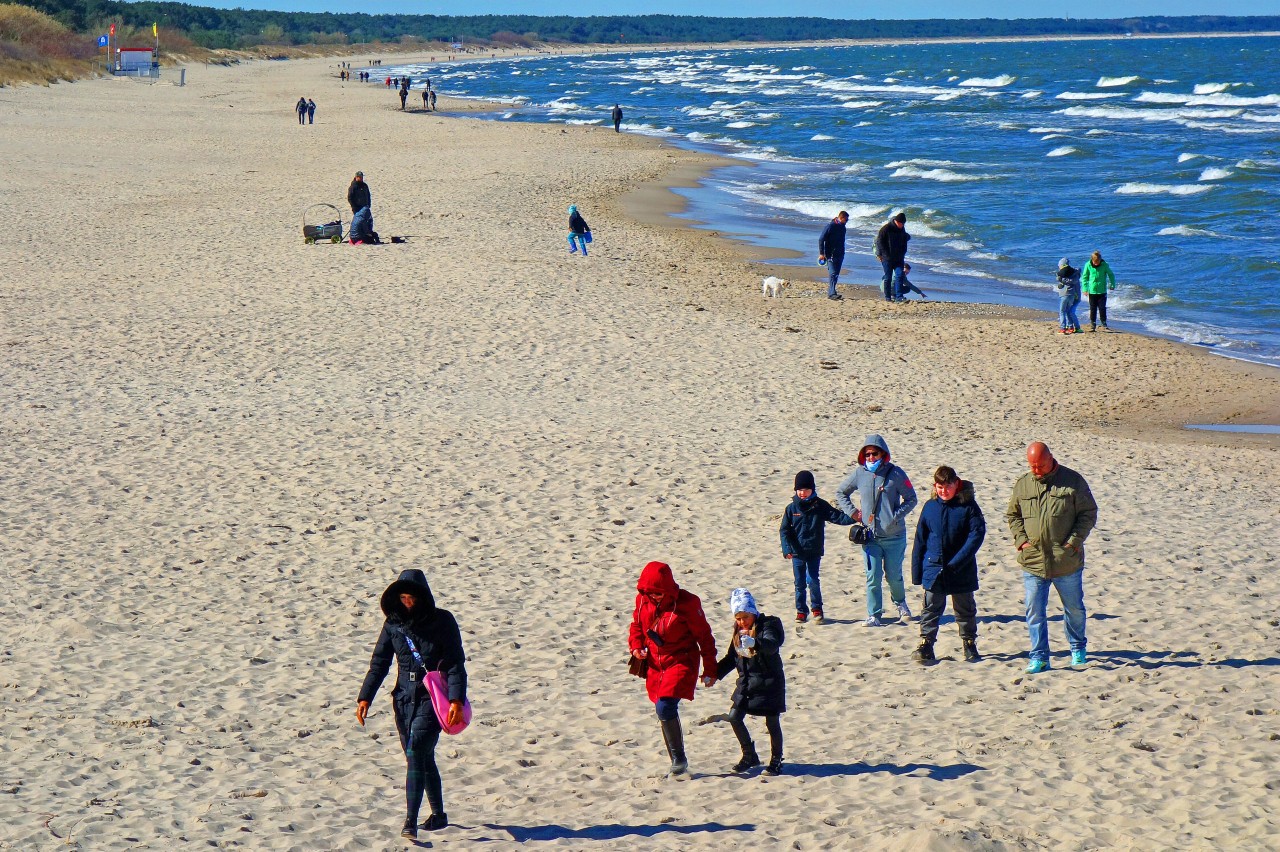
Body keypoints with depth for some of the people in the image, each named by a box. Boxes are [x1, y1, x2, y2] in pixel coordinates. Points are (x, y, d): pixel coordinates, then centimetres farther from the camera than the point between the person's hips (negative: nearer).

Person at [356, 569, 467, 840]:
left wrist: (456, 699, -18)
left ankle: (411, 822, -20)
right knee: (423, 759, 13)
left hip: (432, 698, -5)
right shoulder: (393, 624, 7)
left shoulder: (442, 621, -4)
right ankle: (438, 814, 29)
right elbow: (379, 663, 9)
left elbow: (456, 663, -7)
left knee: (416, 754, -17)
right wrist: (365, 698, -2)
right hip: (404, 698, 5)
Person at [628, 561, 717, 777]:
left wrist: (710, 669, -6)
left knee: (665, 707, -21)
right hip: (655, 664, 6)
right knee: (664, 710, 8)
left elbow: (704, 636, -7)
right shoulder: (642, 599, 0)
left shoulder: (686, 603, -15)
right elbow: (637, 624, 18)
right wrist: (636, 646, -2)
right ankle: (677, 764, 19)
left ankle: (679, 758, -7)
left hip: (681, 662, -6)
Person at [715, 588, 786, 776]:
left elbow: (772, 645, -35)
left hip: (769, 682, -7)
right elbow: (731, 657, 17)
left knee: (772, 722, 1)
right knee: (734, 717, 3)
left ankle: (776, 761, 17)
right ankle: (750, 756, 20)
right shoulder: (738, 631, 7)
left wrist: (754, 642, -55)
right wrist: (715, 673, 7)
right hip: (746, 682, 7)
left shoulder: (768, 625, -14)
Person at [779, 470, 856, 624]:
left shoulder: (820, 506, 1)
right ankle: (801, 611, 17)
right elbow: (784, 530, 1)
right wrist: (787, 549, -11)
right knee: (800, 583, 5)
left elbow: (837, 517, -1)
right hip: (797, 552, 1)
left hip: (814, 552, -1)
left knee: (812, 580, -9)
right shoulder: (791, 508, 1)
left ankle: (817, 610, 6)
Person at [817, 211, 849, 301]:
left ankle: (831, 292, 17)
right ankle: (832, 293, -20)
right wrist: (821, 253, -15)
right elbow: (821, 239, -12)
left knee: (836, 274, 9)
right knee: (832, 273, -15)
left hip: (839, 255, 7)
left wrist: (842, 253, 24)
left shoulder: (842, 227, 11)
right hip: (831, 254, -7)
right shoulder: (830, 226, -12)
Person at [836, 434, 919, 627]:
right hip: (870, 536, 2)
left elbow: (911, 499, 0)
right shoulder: (859, 474, 2)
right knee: (873, 577, -2)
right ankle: (874, 615, 8)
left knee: (894, 576, 9)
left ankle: (900, 603, 37)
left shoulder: (895, 473, -6)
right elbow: (840, 493, 18)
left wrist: (896, 516, -11)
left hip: (894, 535, -1)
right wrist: (852, 512, 5)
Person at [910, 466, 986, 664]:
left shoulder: (968, 505, -7)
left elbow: (977, 534, -12)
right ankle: (925, 645, 5)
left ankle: (970, 644, 24)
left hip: (961, 572, -1)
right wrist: (917, 573, 3)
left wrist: (957, 562, -19)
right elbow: (920, 540, 6)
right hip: (934, 569, 1)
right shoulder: (930, 507, 1)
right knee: (931, 609, 1)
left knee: (965, 609, 12)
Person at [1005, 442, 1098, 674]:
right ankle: (1039, 657, 9)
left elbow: (1088, 513, 1)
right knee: (1034, 612, 1)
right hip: (1032, 561, 2)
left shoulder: (1073, 481, -3)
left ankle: (1078, 649, 34)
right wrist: (1020, 539, -1)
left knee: (1074, 609, 14)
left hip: (1067, 562, -2)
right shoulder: (1022, 484, 5)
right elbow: (1012, 515, 15)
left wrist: (1074, 541, -9)